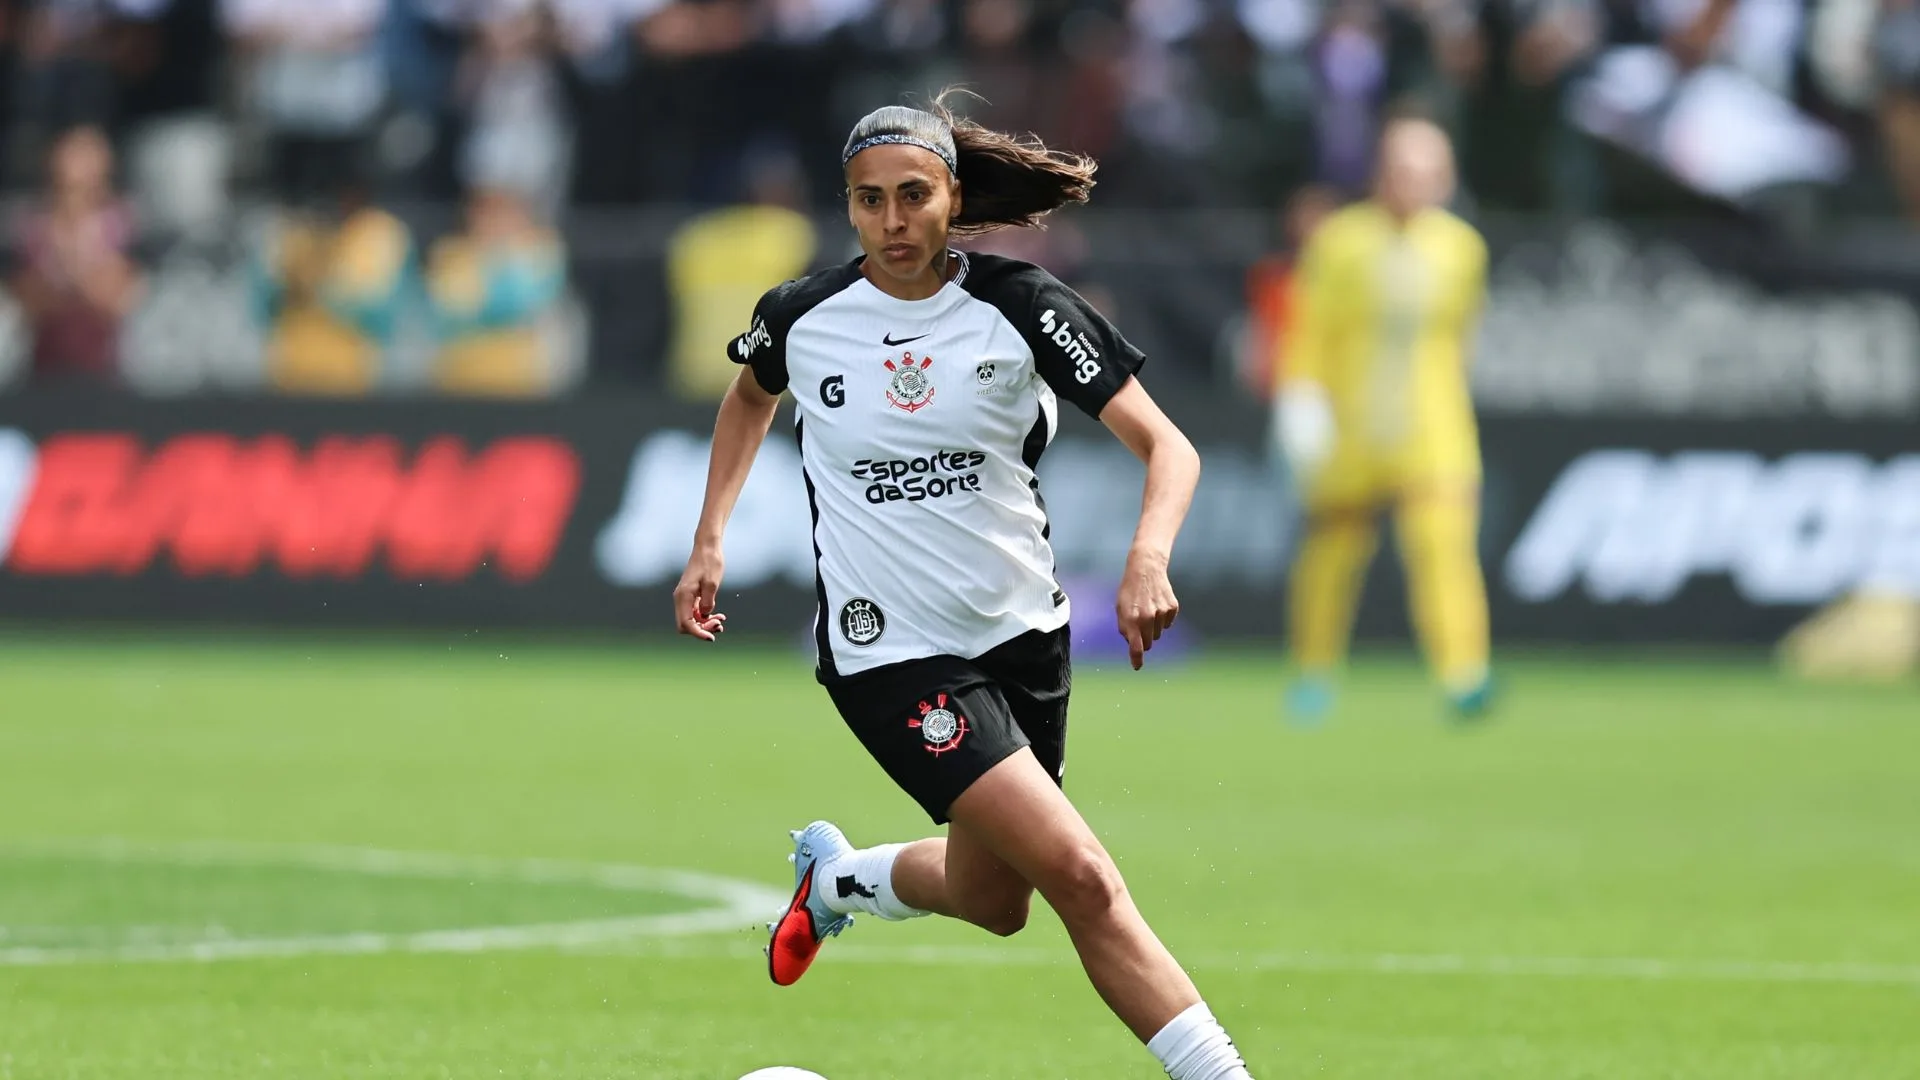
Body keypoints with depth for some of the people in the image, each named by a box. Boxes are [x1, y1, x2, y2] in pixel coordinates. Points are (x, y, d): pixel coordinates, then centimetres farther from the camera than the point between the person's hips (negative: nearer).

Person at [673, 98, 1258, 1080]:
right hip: (890, 652, -3)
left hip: (1022, 630, 3)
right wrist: (709, 541, 12)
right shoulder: (802, 317, -7)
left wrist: (1148, 558, -33)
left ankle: (832, 877, 47)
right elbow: (751, 396, 19)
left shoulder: (1020, 307, -10)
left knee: (991, 897, 18)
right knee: (1082, 880, -17)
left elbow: (1168, 448, -14)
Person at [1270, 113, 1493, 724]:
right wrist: (1300, 400, -12)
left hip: (1433, 431, 1)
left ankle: (1464, 678, -28)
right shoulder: (1339, 241, -2)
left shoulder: (1462, 248, 7)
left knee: (1443, 537, -19)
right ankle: (1314, 671, 32)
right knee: (1333, 546, 9)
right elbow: (1306, 327, -2)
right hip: (1347, 424, 0)